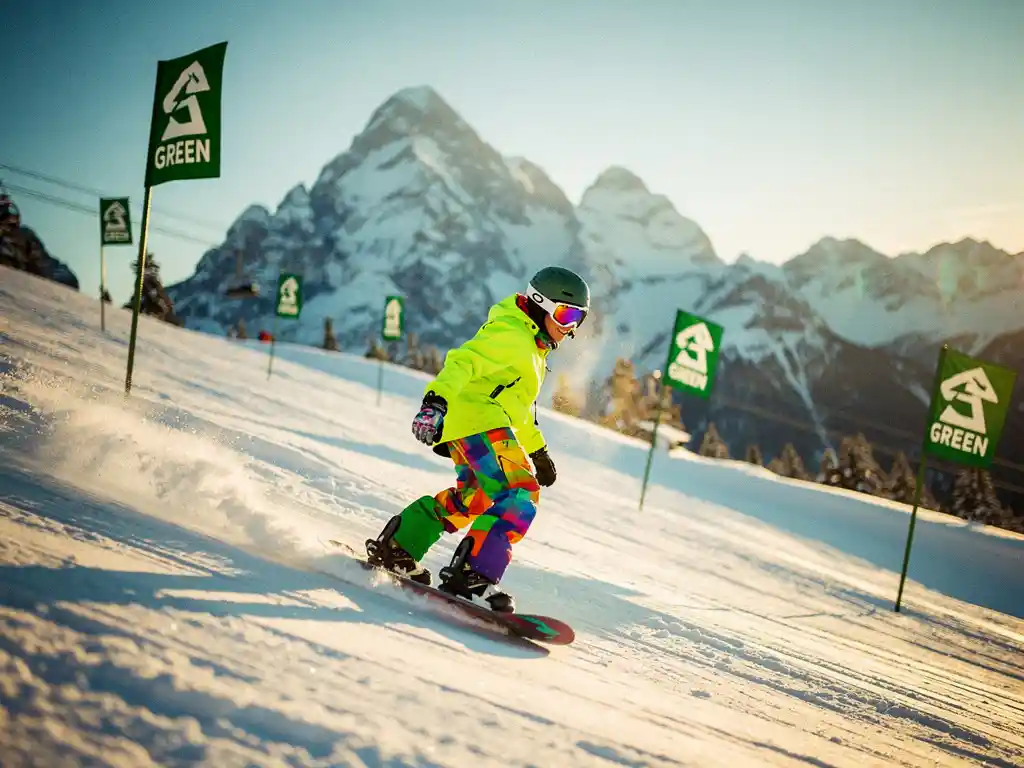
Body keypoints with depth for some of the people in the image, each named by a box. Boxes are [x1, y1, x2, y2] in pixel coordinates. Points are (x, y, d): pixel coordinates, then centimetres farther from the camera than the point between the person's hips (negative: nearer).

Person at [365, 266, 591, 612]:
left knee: (473, 496, 23)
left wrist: (538, 450, 38)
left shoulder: (531, 347, 26)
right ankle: (473, 574, -28)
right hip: (479, 419, -11)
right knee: (520, 495, -20)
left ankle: (396, 546, 26)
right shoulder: (510, 334, -8)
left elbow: (519, 402, 36)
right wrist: (437, 398, -39)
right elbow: (464, 361, -23)